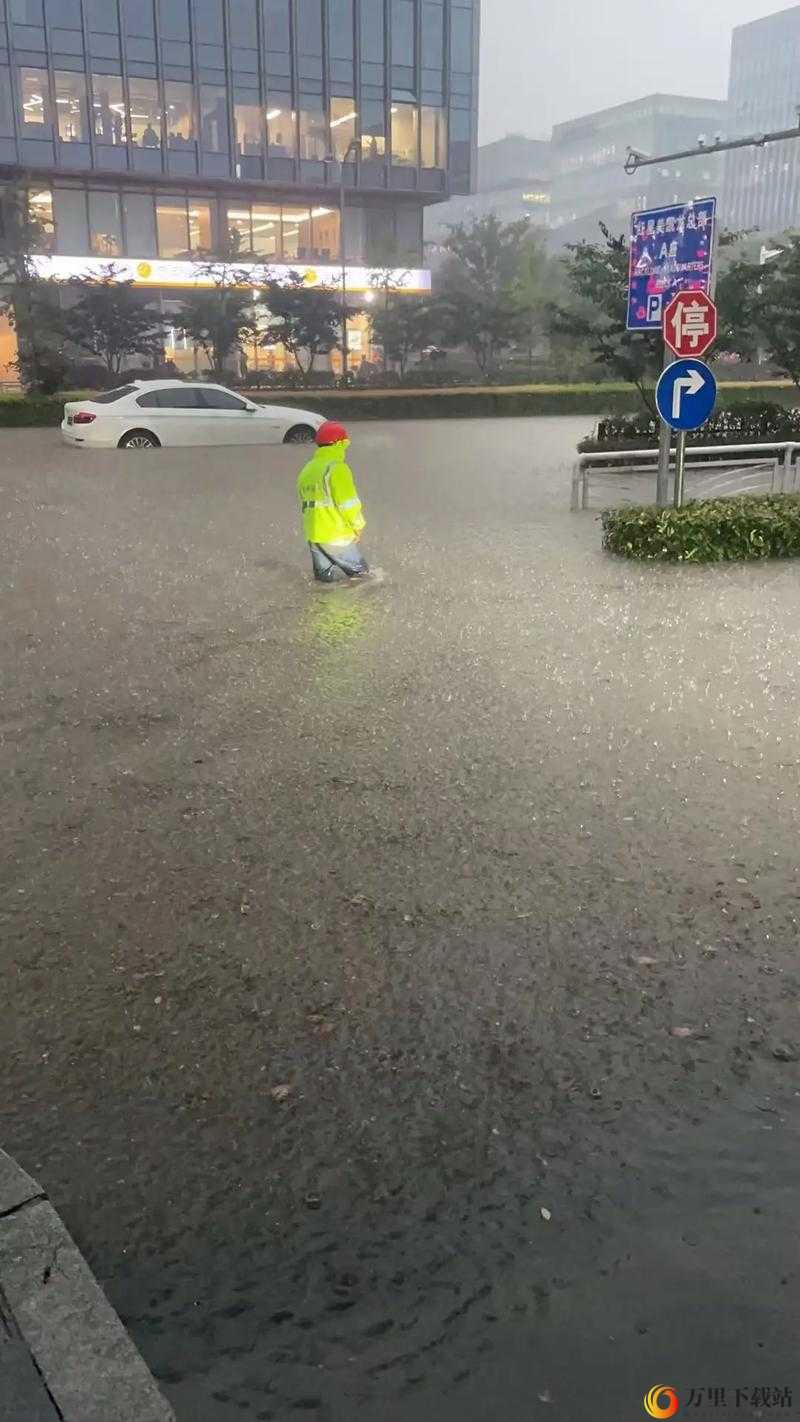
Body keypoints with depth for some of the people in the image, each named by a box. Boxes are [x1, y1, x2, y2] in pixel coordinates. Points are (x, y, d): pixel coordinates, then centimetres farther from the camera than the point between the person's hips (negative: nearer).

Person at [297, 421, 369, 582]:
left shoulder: (306, 470, 13)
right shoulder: (337, 468, -13)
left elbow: (305, 503, 15)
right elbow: (348, 503, -15)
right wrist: (358, 526, 1)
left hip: (313, 534, 7)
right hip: (336, 536, -7)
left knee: (325, 575, 17)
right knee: (361, 571, 4)